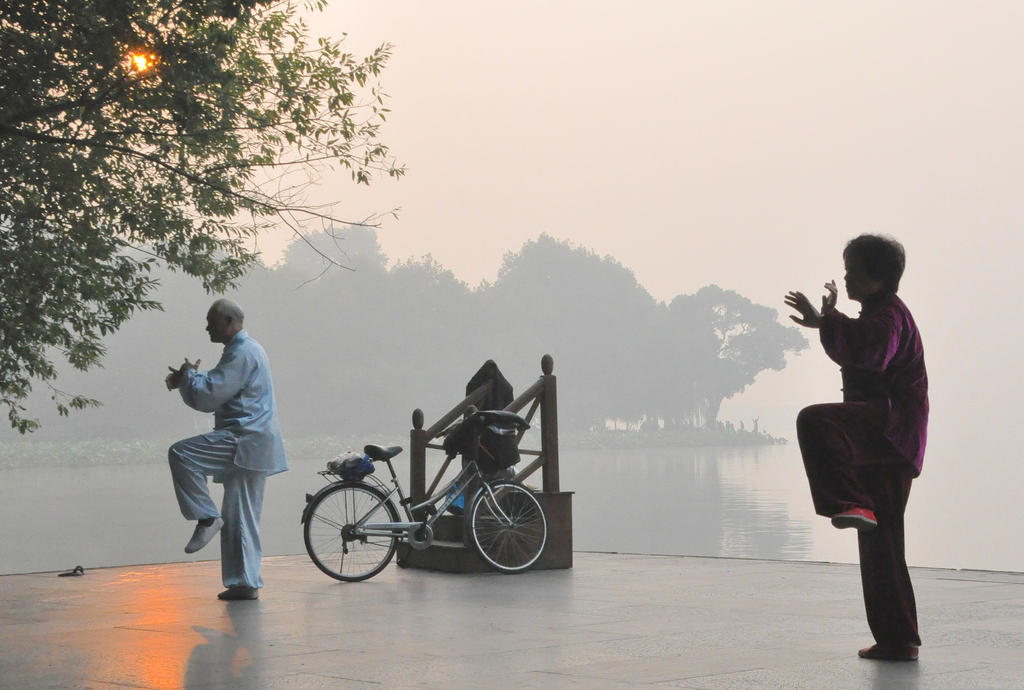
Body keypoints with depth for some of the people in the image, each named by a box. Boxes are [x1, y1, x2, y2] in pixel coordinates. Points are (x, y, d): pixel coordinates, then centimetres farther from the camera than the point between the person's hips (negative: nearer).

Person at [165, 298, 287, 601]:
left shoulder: (242, 353, -12)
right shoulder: (246, 350, 23)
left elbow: (207, 397, -17)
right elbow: (218, 391, 26)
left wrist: (189, 375, 1)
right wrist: (188, 380, 10)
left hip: (246, 441, -11)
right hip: (250, 444, 11)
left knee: (180, 453, -18)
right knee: (240, 519, 10)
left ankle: (206, 517, -12)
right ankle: (246, 583, 12)